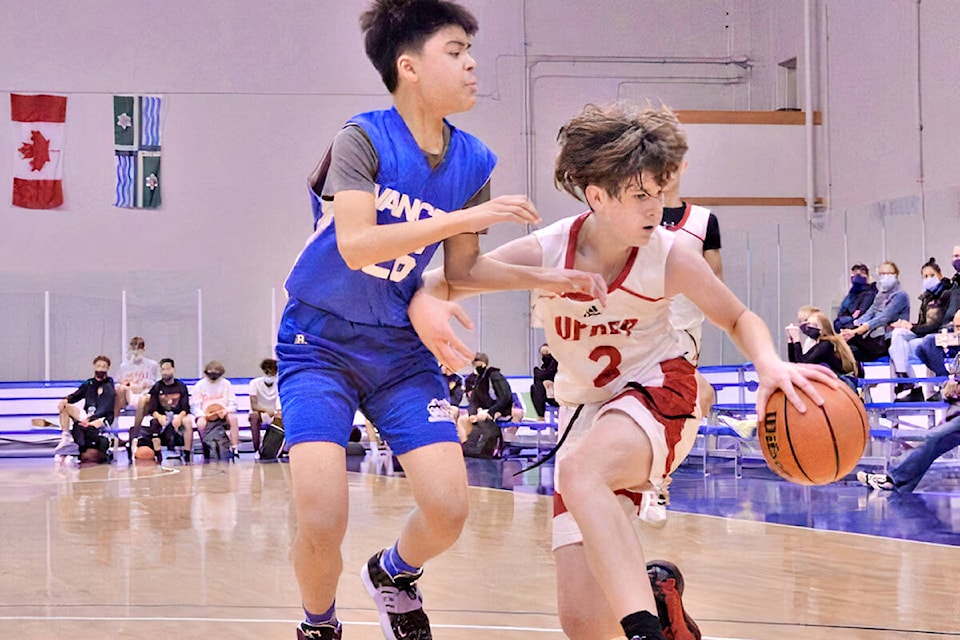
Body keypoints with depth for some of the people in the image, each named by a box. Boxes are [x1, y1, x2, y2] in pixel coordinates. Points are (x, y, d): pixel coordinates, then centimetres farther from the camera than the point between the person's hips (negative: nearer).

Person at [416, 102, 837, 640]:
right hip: (585, 411, 3)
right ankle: (654, 592, 24)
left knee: (580, 471, -41)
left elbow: (740, 319, 0)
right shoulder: (544, 254, -15)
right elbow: (440, 285, -7)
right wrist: (427, 305, -33)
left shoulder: (669, 258, -16)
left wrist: (771, 364, -23)